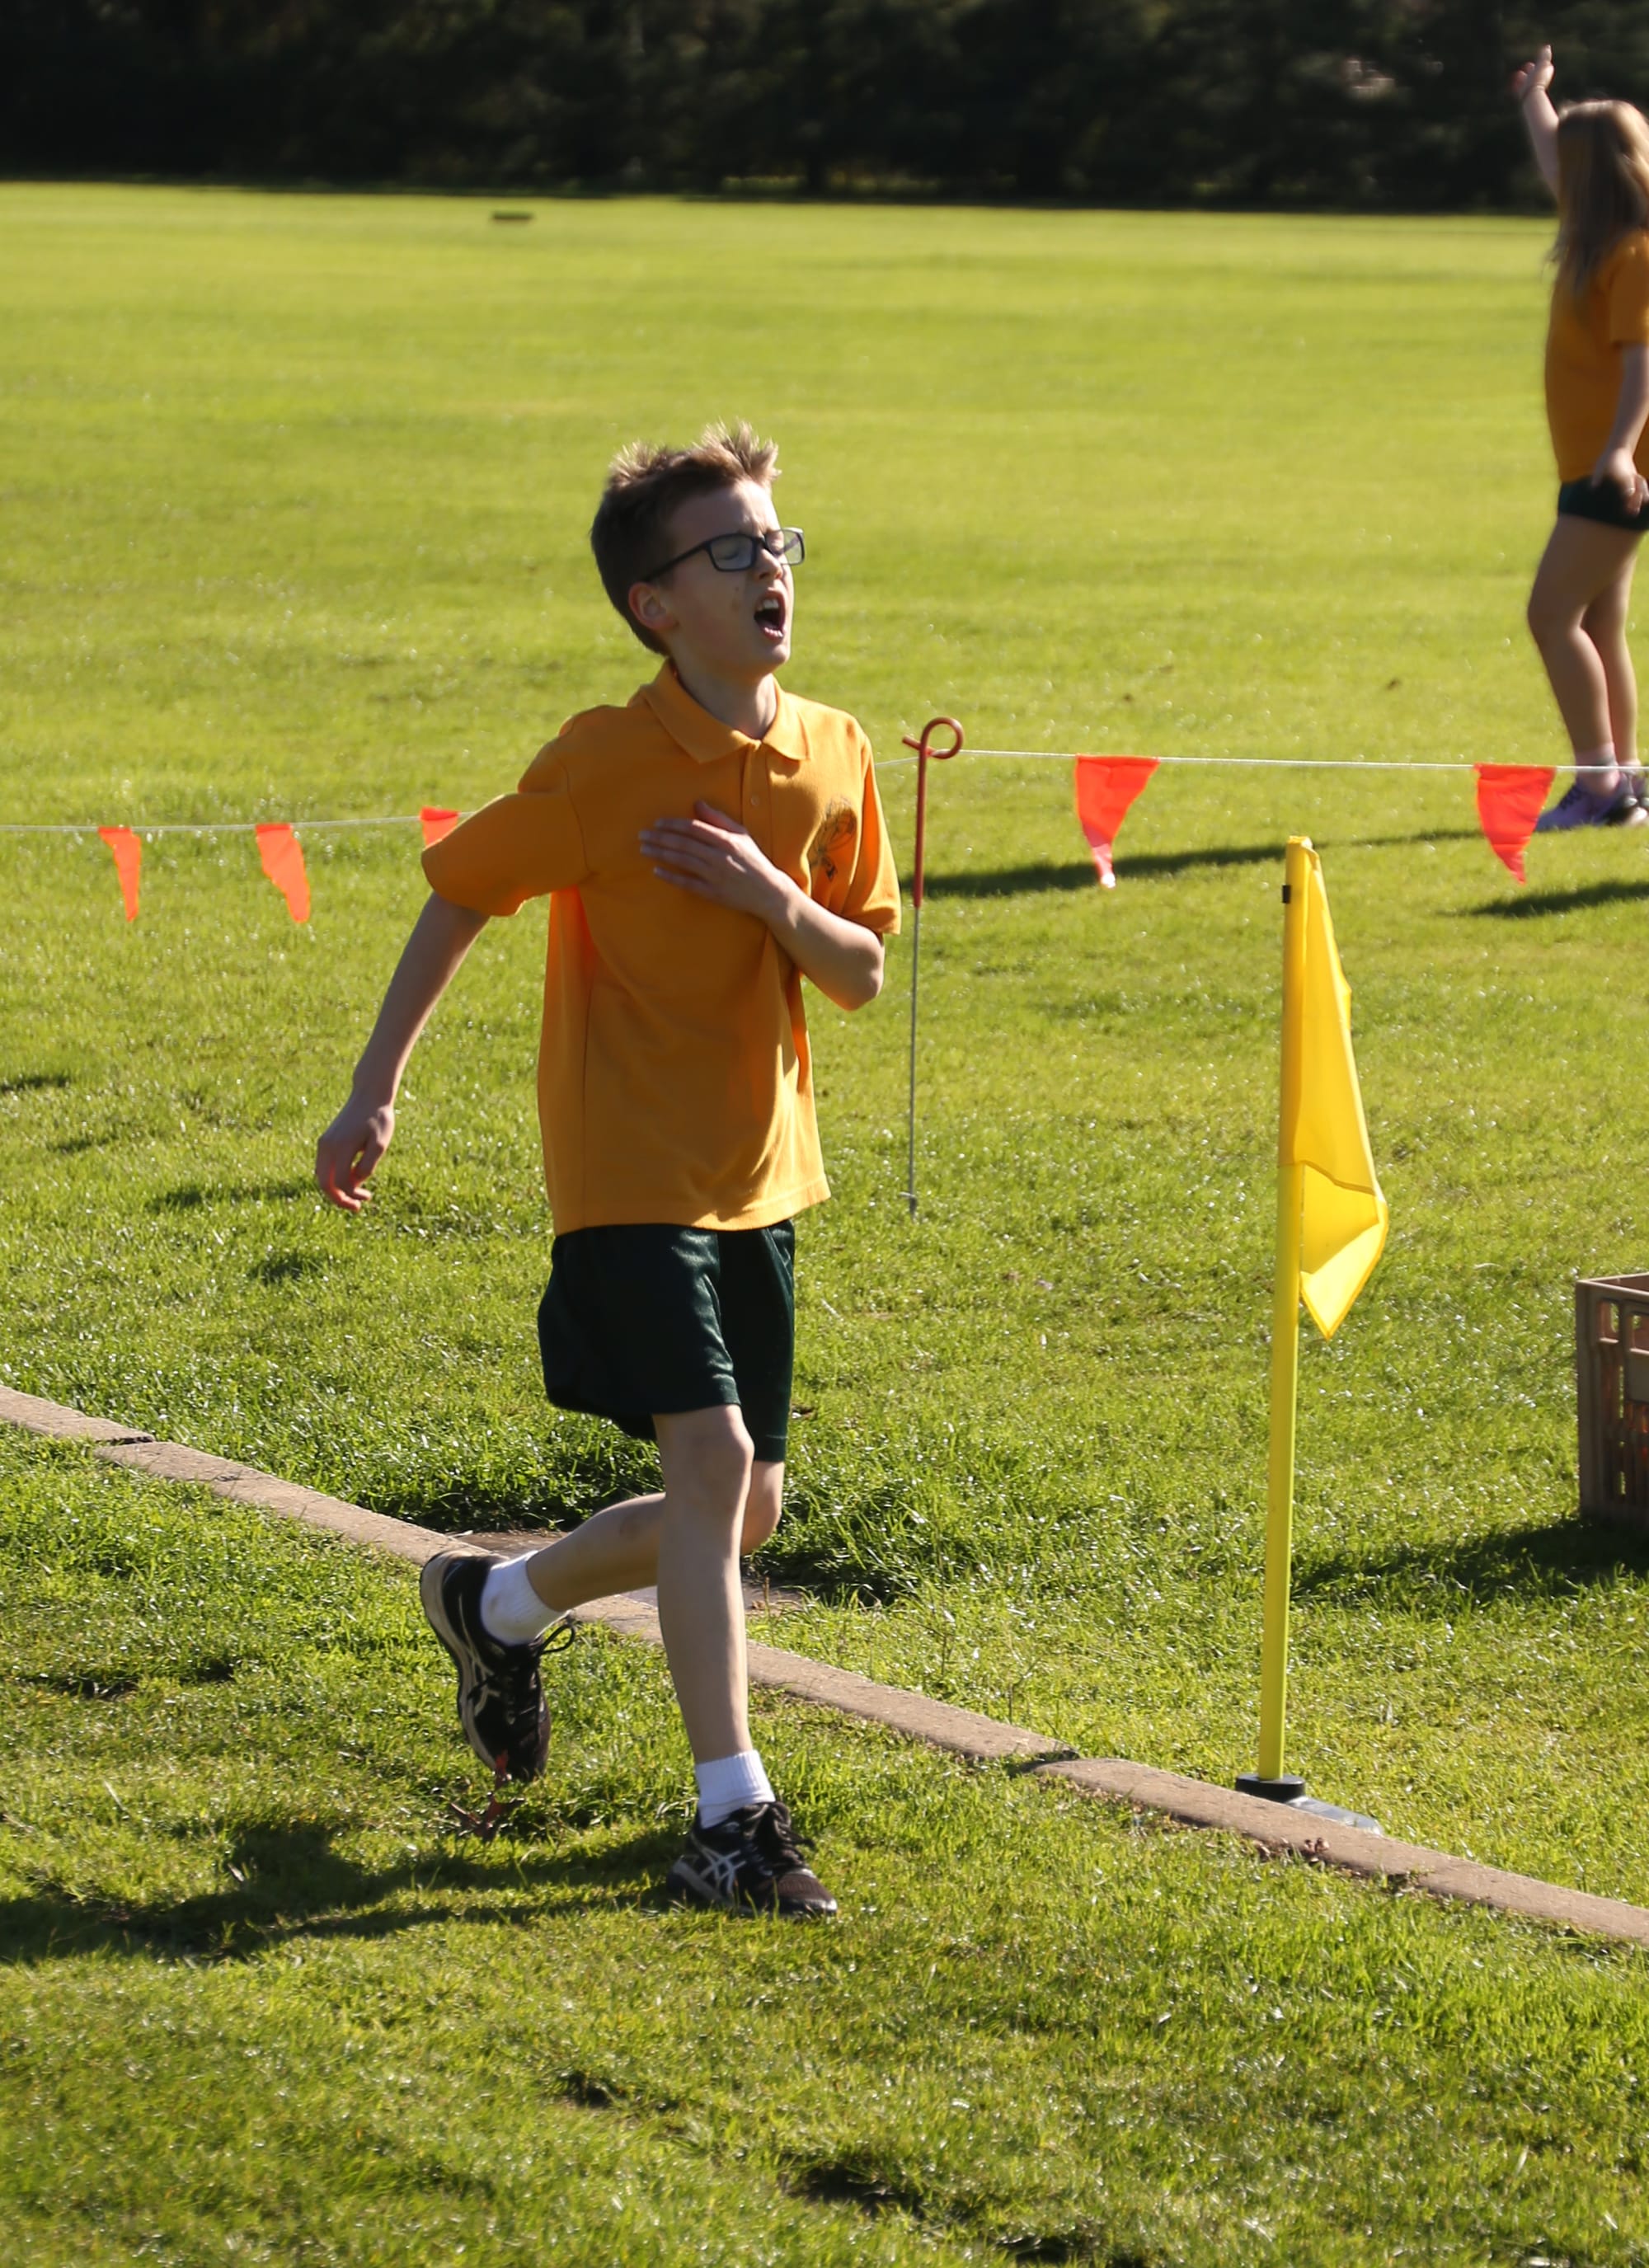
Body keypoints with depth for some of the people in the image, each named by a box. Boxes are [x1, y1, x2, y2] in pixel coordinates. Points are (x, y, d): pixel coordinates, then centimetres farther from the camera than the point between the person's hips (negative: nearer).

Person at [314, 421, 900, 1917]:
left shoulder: (834, 757, 2)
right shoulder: (603, 765, -14)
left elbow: (862, 977, 5)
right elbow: (460, 900, -3)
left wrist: (779, 900, -16)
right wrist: (377, 1091, -6)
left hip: (762, 1175, 6)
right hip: (631, 1172, -6)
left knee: (747, 1508, 10)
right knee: (712, 1459, -18)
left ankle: (500, 1603, 36)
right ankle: (732, 1818, -14)